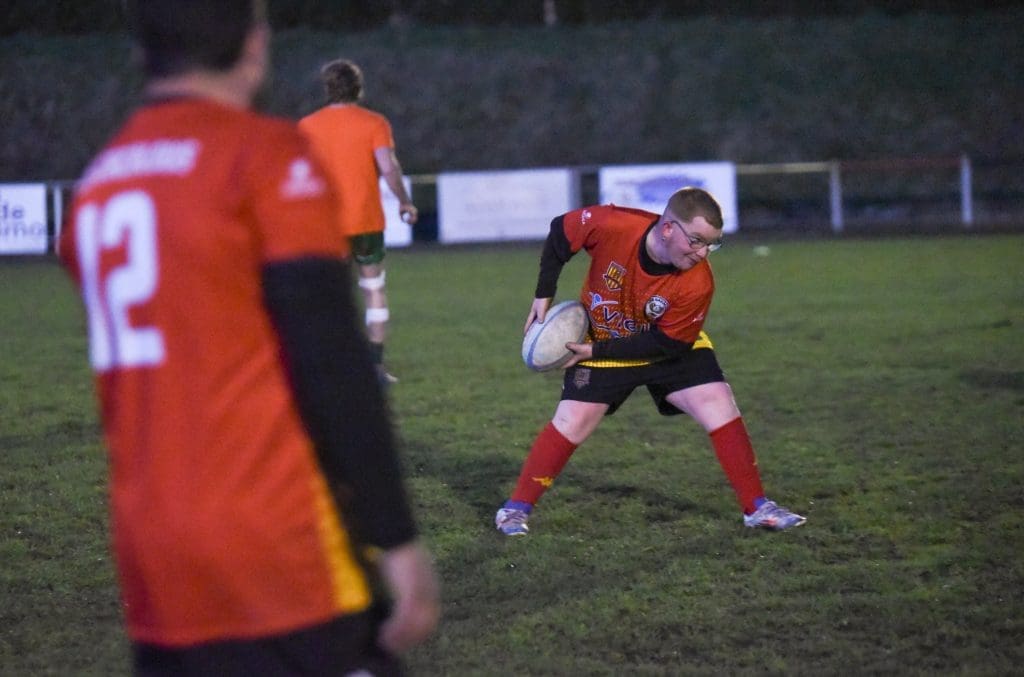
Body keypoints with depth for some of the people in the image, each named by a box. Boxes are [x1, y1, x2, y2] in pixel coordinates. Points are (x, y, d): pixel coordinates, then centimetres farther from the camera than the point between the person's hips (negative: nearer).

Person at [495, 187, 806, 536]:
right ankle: (517, 508, 6)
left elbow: (668, 344, -23)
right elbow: (560, 233, -13)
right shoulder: (613, 226, -32)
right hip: (601, 343, 0)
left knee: (720, 406, -14)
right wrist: (544, 296, -12)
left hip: (672, 347, 0)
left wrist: (597, 351, -24)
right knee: (572, 423, -9)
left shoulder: (698, 283, -31)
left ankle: (756, 507, -3)